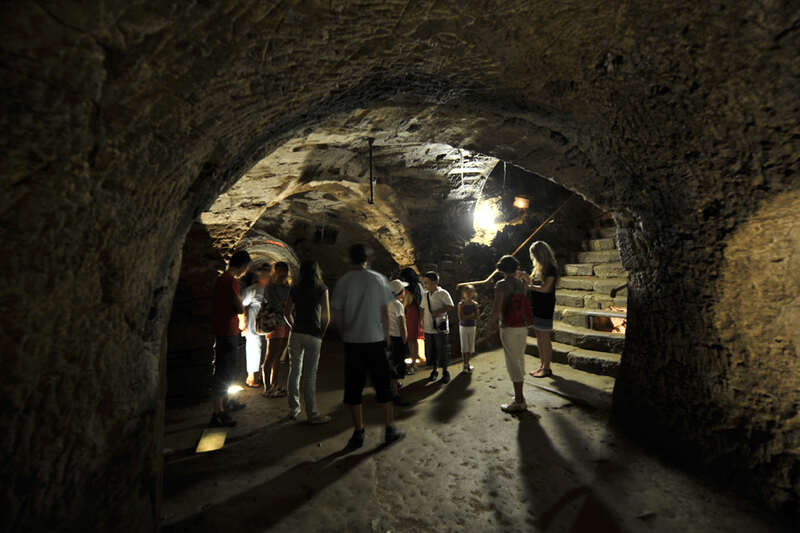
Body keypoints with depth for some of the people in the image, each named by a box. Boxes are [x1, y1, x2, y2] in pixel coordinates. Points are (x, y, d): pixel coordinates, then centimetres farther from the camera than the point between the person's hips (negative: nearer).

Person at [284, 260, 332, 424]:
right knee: (309, 375, -2)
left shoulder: (295, 289, 8)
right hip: (313, 335, -4)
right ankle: (312, 414, 5)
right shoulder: (321, 288, -3)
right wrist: (322, 333, 5)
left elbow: (288, 313, 9)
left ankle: (293, 410, 23)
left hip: (296, 334, 4)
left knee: (294, 371, 12)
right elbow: (327, 316, -7)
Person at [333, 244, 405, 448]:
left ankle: (358, 433, 15)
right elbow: (385, 312, -1)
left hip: (352, 341, 1)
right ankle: (390, 430, 18)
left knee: (353, 388, 9)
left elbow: (337, 315, 0)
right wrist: (386, 336, 8)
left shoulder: (343, 282, -1)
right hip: (376, 339, 0)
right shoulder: (379, 279, -2)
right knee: (383, 385, 10)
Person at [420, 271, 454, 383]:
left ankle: (445, 372, 18)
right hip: (428, 328, 5)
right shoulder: (426, 294, 10)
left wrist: (439, 311, -18)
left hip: (441, 328, -5)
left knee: (442, 351, 2)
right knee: (430, 351, 10)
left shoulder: (443, 293, -7)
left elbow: (451, 307, -9)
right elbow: (423, 309, 17)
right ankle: (434, 371, 26)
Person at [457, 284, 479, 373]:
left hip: (472, 327, 2)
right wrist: (471, 315, -15)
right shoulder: (461, 304, -7)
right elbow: (460, 318, -14)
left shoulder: (475, 304, -2)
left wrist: (466, 317, -17)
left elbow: (476, 317, -8)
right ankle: (465, 364, 13)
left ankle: (467, 363, 21)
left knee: (470, 346, 7)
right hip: (463, 327, -2)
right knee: (464, 347, 2)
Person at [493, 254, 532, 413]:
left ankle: (519, 401, 4)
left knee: (512, 362, -1)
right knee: (520, 359, 18)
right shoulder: (523, 284, 5)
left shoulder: (501, 285, -13)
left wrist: (496, 316, 4)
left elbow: (496, 310, -18)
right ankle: (519, 395, 31)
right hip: (523, 326, 7)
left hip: (509, 328, -7)